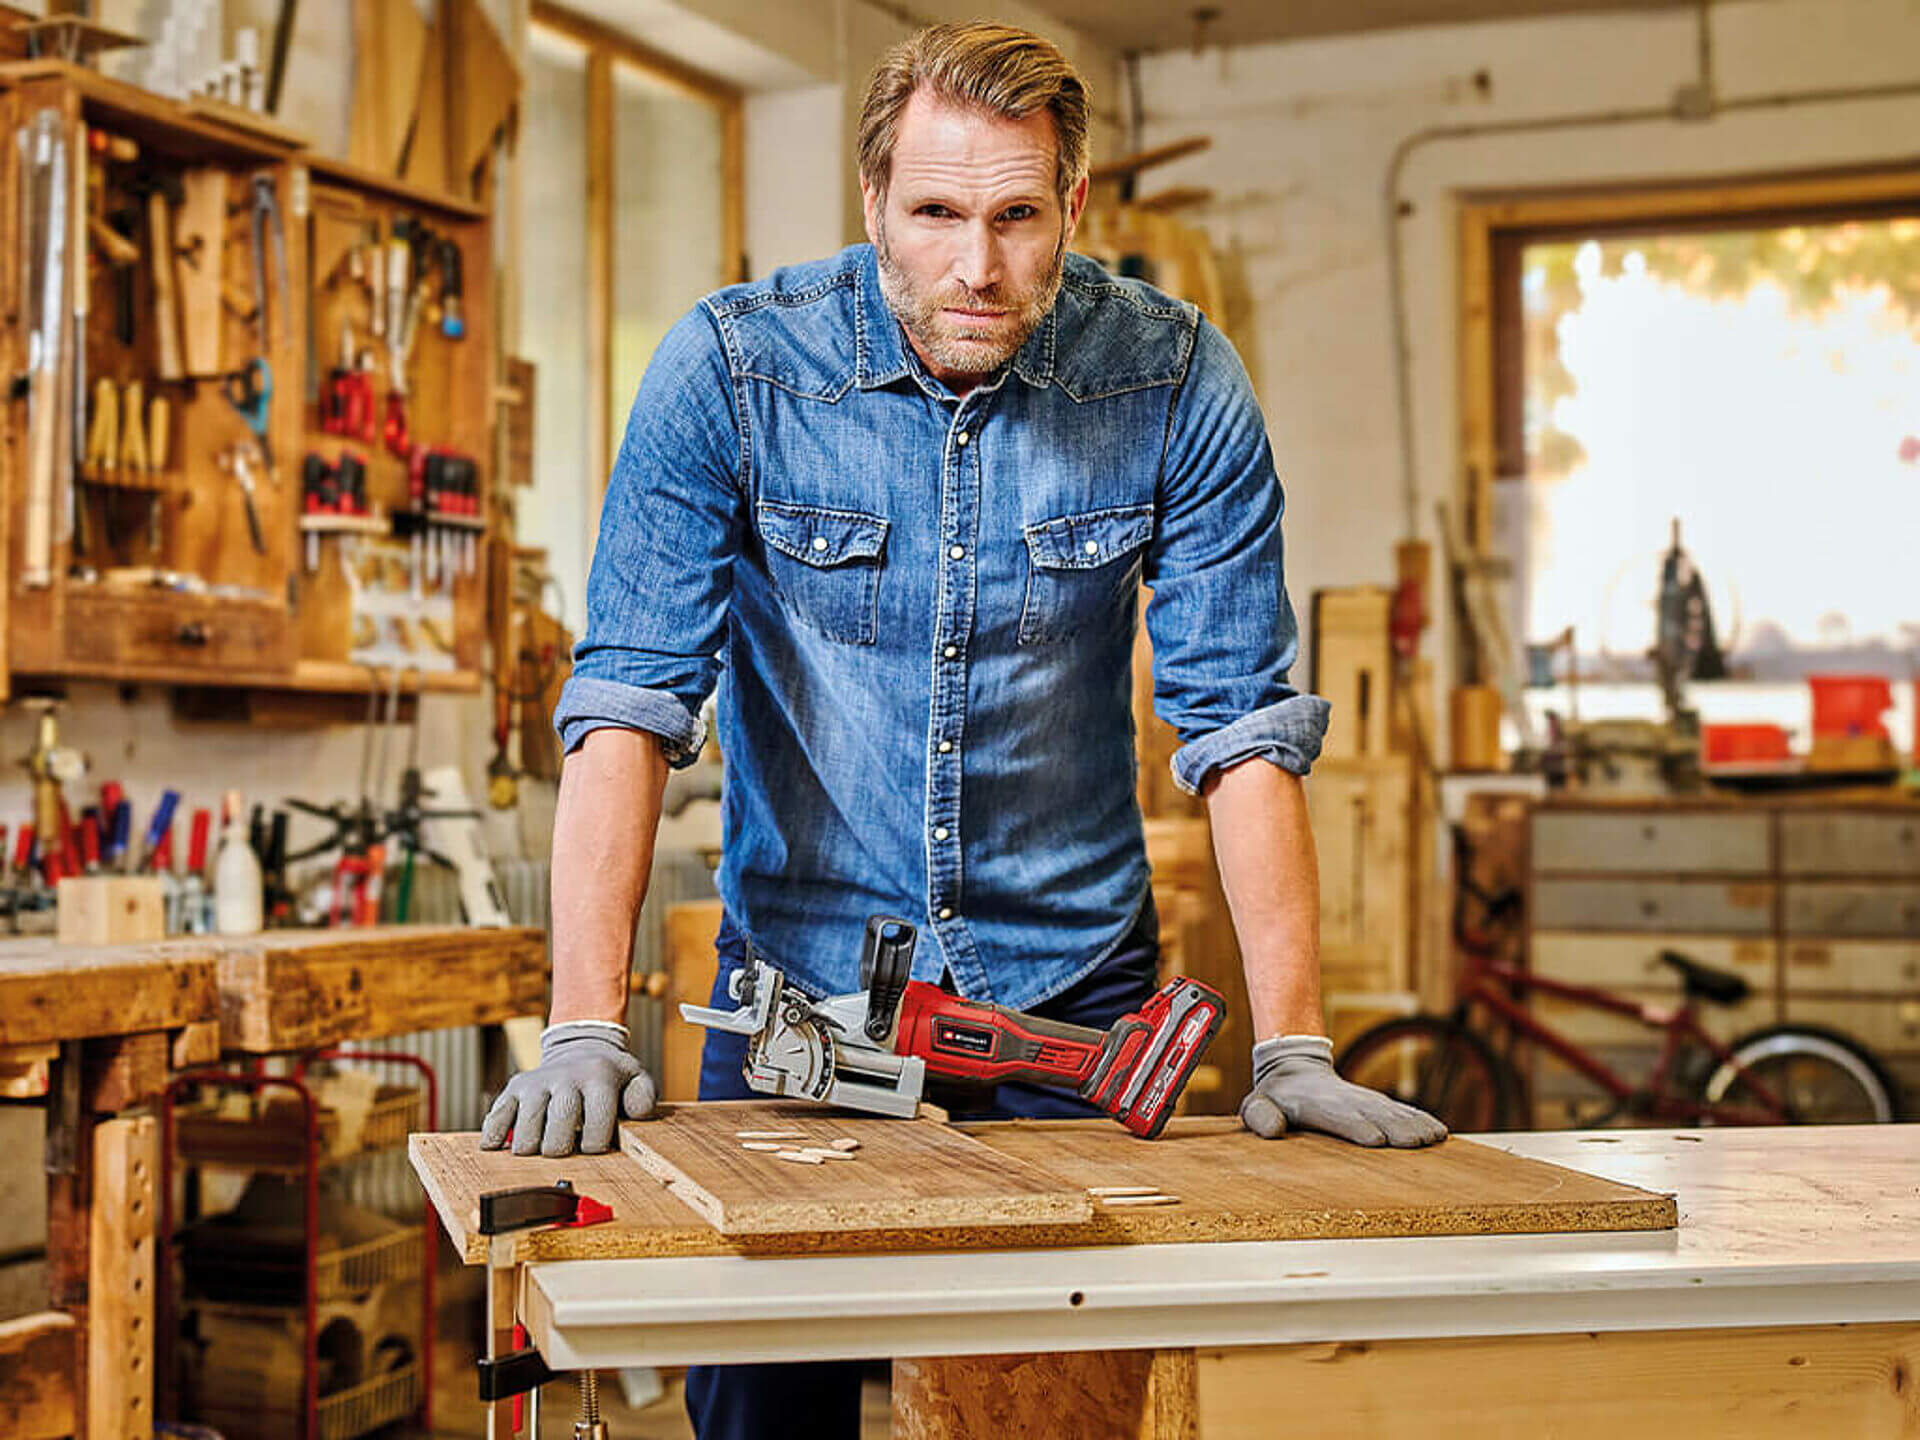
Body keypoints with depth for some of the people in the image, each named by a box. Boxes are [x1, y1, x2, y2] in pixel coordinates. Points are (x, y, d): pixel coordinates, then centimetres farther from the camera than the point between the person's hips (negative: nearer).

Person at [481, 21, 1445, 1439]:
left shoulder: (1178, 380, -10)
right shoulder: (730, 366, -12)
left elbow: (1242, 728, -9)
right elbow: (628, 701, -15)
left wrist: (1291, 1049, -16)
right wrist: (587, 1027, -24)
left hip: (1071, 986, 1)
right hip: (798, 984, 0)